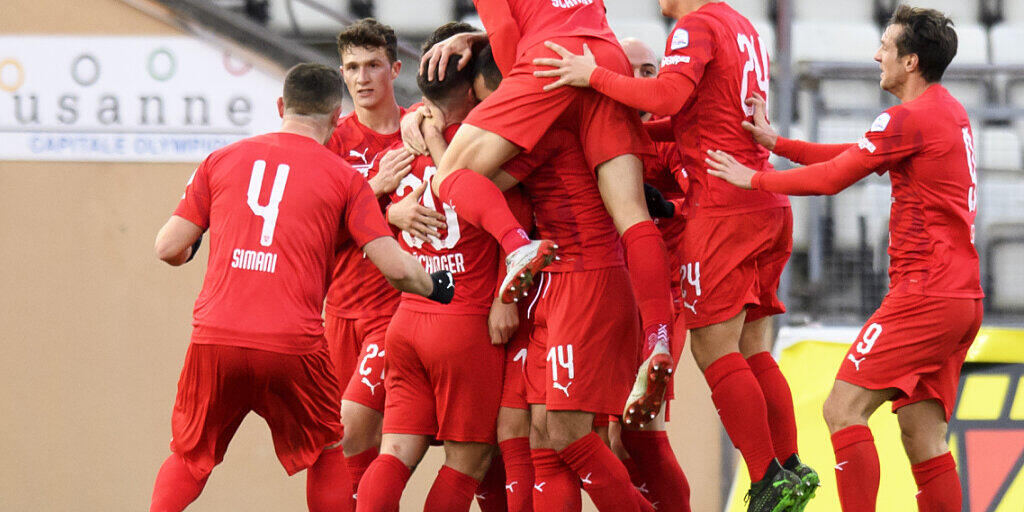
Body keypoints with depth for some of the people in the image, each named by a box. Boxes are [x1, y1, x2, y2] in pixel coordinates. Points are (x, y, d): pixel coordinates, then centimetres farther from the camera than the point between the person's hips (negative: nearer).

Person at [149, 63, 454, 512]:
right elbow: (395, 268, 1)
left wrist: (186, 252, 35)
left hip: (214, 339, 2)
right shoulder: (343, 178, 7)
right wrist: (437, 288, 22)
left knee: (188, 459, 17)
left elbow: (169, 248, 11)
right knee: (326, 456, 20)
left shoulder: (221, 160, 13)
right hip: (293, 344, -1)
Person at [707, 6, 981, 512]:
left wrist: (754, 180, 2)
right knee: (921, 438, 7)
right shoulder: (951, 113, 19)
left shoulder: (912, 118, -12)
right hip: (963, 297, 9)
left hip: (925, 295, -9)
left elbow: (833, 177, -9)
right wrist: (775, 142, 20)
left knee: (843, 409, -10)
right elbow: (855, 156, 22)